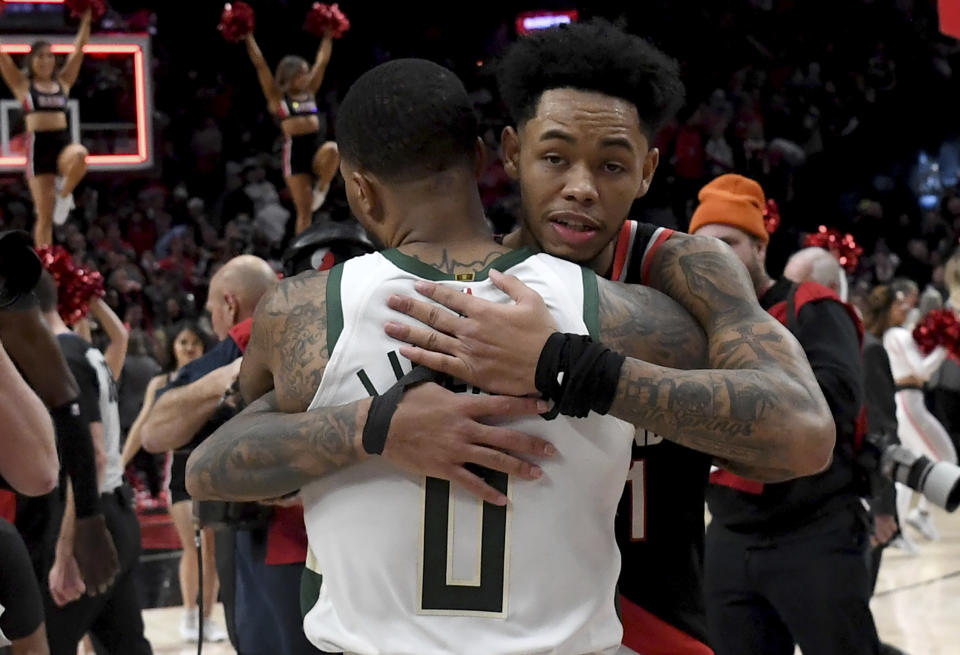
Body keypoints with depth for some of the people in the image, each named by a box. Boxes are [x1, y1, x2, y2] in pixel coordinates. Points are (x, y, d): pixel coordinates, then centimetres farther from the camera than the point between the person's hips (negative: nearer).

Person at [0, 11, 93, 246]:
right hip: (38, 146, -2)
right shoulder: (22, 84, 8)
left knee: (79, 155, -36)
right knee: (45, 215, -5)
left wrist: (86, 21, 4)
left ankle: (64, 194, -7)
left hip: (63, 143, 2)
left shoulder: (63, 82, 14)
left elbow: (79, 49, 11)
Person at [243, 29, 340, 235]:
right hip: (295, 152, -3)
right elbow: (260, 64, -2)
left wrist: (328, 36, 16)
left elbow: (323, 61, 17)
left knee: (332, 150, -33)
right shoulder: (277, 96, 3)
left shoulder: (310, 91, 14)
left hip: (316, 149, 3)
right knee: (304, 211, -6)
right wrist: (248, 37, -5)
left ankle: (321, 188, -9)